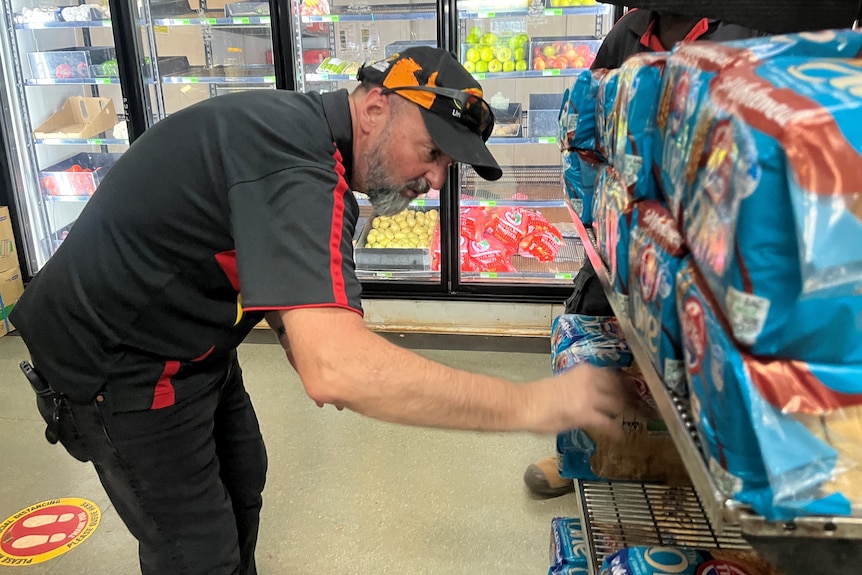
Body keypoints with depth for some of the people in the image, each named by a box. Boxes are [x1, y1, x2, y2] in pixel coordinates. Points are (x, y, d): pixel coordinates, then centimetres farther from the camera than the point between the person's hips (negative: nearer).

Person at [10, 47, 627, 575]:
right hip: (120, 368, -10)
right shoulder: (299, 165, -33)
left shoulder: (298, 127, 1)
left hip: (187, 341, 10)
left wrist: (310, 351, -1)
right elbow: (339, 370, -45)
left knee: (241, 482, 23)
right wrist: (533, 404, -38)